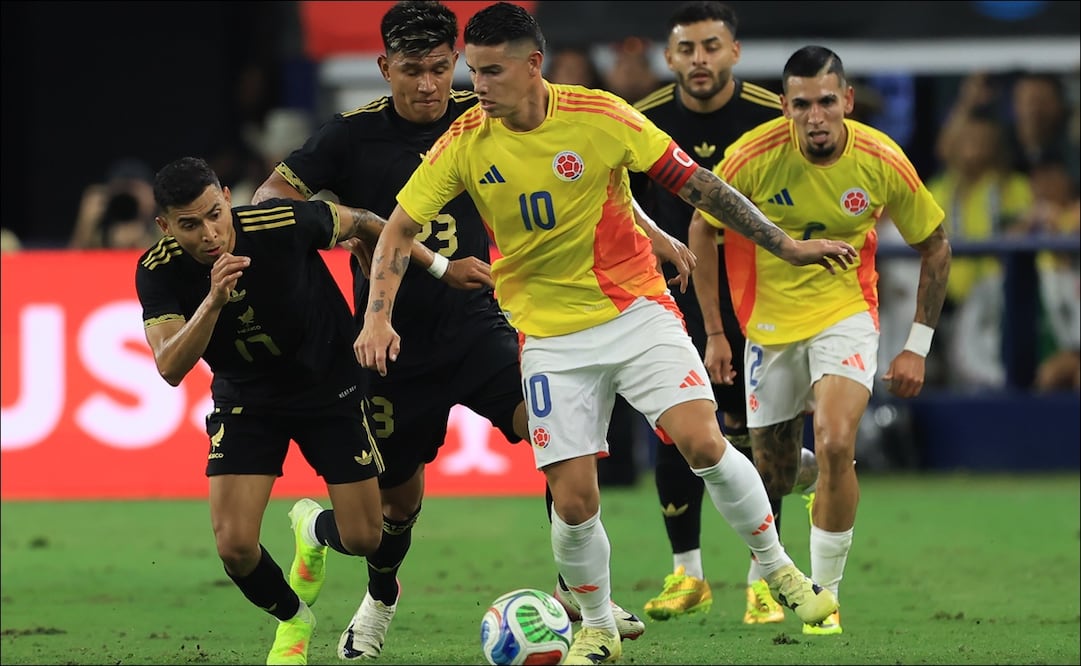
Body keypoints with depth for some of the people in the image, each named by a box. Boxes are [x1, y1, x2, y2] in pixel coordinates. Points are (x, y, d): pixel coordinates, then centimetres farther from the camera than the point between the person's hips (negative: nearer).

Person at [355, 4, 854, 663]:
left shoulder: (600, 116, -12)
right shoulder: (465, 143, -8)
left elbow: (695, 182, -5)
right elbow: (400, 228, 0)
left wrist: (785, 244, -4)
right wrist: (379, 318, -13)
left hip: (637, 309, -1)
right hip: (551, 333, 1)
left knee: (702, 442, -18)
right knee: (573, 502, -6)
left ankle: (780, 570, 4)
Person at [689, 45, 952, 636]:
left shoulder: (882, 162, -16)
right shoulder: (755, 156, -19)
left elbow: (934, 246, 0)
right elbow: (701, 228, -3)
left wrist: (918, 347, -1)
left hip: (844, 315, -1)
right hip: (769, 320, 1)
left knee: (836, 445, -24)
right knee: (772, 474, 6)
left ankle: (825, 593, -8)